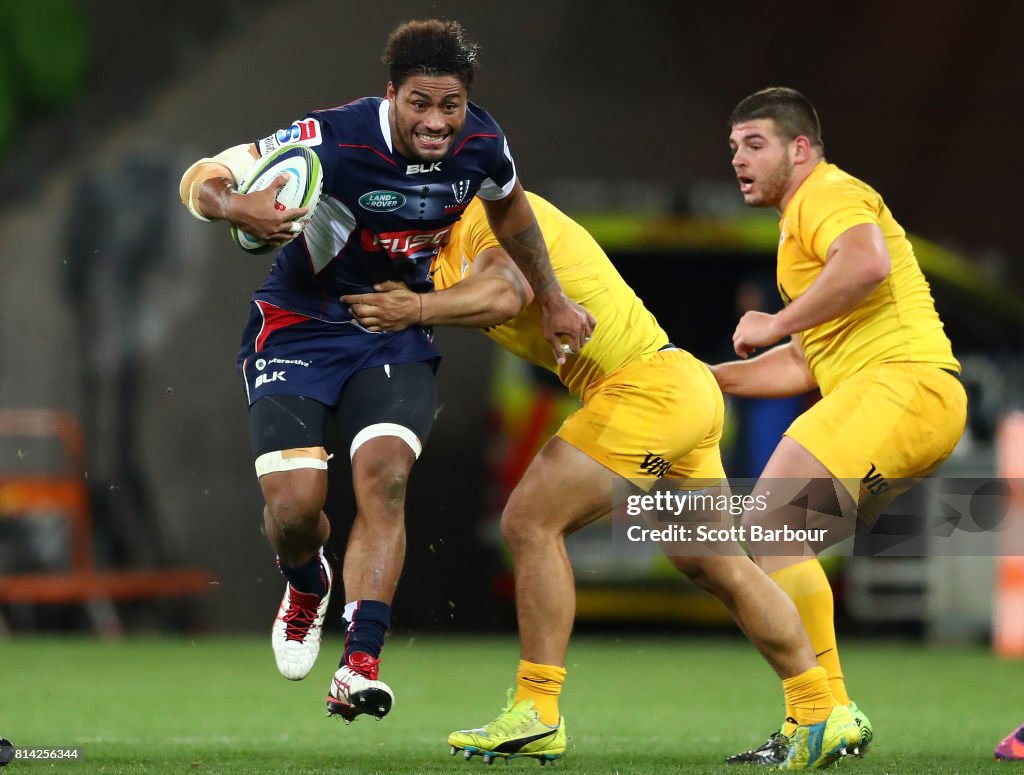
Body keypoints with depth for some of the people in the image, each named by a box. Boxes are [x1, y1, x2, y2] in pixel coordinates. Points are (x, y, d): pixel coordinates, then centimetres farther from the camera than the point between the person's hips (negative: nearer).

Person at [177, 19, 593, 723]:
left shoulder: (480, 143, -11)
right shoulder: (334, 141, -27)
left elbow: (508, 208, 14)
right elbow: (202, 178, -23)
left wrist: (552, 300, 21)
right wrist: (236, 208, -47)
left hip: (396, 333, 3)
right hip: (299, 329, -3)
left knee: (383, 475, -22)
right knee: (293, 505, -13)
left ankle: (360, 664, -24)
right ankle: (306, 587, 25)